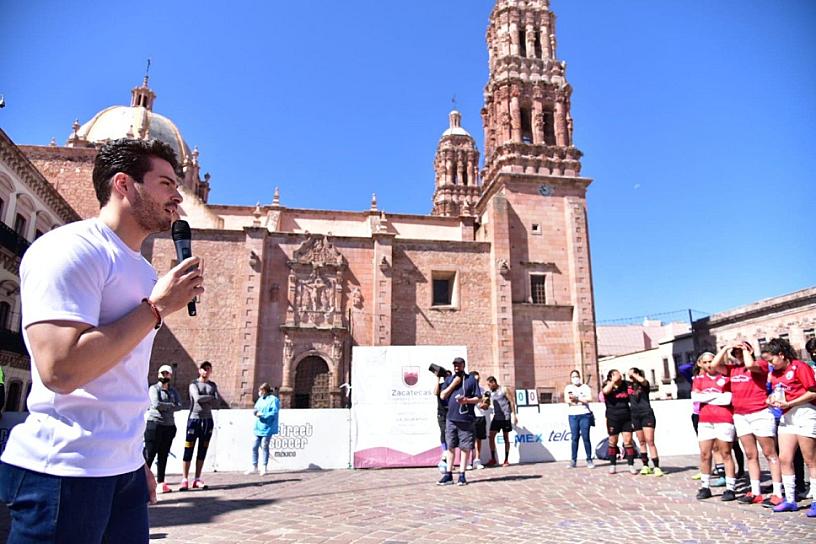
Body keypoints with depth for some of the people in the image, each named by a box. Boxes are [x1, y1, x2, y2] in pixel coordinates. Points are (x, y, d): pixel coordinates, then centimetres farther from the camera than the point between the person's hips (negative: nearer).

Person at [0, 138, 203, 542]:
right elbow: (60, 370, -25)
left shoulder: (141, 269, 14)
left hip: (124, 468, 8)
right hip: (64, 473, -8)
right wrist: (158, 306, -17)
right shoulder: (71, 248, -13)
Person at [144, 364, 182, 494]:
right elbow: (156, 404, -16)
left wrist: (164, 407, -11)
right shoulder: (154, 388, 1)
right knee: (149, 455, -7)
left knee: (163, 456, 8)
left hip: (169, 426, 5)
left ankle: (160, 482, 12)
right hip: (154, 424, -5)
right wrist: (171, 405, -6)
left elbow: (179, 405, 0)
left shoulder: (173, 390, 14)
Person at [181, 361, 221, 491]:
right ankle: (185, 480, -2)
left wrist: (203, 401, -11)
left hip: (207, 420, 4)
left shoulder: (213, 385, 13)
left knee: (202, 451, 6)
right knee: (188, 451, -5)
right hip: (194, 419, -4)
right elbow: (197, 398, -18)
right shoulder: (194, 385, 1)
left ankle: (197, 479, 11)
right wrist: (211, 397, -5)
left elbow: (217, 402, -1)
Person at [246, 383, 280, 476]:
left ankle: (264, 468, 12)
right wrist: (256, 412, -3)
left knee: (264, 447, 0)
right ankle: (254, 467, 20)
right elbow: (256, 409, 21)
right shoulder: (260, 399, 16)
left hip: (267, 428, -7)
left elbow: (274, 413, -15)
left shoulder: (273, 400, -8)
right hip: (258, 427, 7)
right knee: (254, 446, 7)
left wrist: (263, 415, -21)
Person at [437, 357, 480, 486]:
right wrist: (453, 384, -5)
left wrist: (467, 400, -16)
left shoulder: (471, 380, 5)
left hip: (467, 419, -2)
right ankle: (448, 475, 12)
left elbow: (477, 398, 3)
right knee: (450, 447, 6)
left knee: (465, 447, 1)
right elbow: (442, 396, 4)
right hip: (451, 418, 2)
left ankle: (462, 475, 9)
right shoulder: (449, 380, 13)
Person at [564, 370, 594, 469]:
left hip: (584, 414, -1)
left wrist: (576, 398, -9)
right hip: (573, 415, 1)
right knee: (575, 438, 0)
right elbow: (567, 400, -3)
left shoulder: (585, 387, 9)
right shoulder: (568, 388, 12)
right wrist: (582, 399, -12)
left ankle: (589, 460, 3)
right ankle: (573, 460, 3)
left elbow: (589, 398, -6)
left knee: (586, 437, -4)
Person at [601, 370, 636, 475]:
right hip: (613, 418, -2)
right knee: (613, 442, 6)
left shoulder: (625, 384, 5)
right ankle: (612, 465, 17)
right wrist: (614, 381, -21)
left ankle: (631, 465, 3)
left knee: (628, 441, -2)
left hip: (626, 418, 2)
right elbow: (605, 391, -27)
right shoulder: (607, 386, -4)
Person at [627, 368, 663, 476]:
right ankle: (645, 466, 13)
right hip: (635, 416, 5)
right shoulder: (629, 387, 13)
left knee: (650, 441, -11)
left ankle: (656, 467, -10)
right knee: (641, 442, 8)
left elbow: (642, 380, -27)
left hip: (647, 414, -5)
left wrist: (633, 374, -9)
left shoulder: (644, 384, -1)